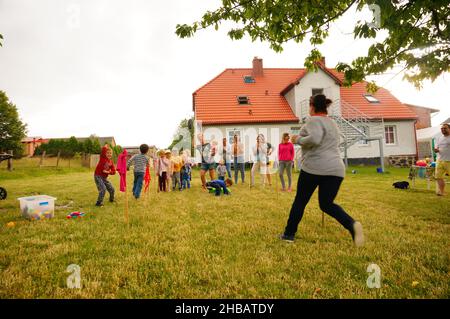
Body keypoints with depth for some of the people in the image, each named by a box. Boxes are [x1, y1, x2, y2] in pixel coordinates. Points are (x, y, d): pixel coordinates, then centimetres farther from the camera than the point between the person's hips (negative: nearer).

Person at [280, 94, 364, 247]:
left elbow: (314, 139, -24)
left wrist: (298, 139, -7)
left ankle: (289, 233, 19)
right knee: (327, 204, 13)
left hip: (314, 167, -7)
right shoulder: (333, 123, 22)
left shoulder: (314, 120, -5)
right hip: (336, 169, 7)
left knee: (300, 201, 9)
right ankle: (351, 224, -13)